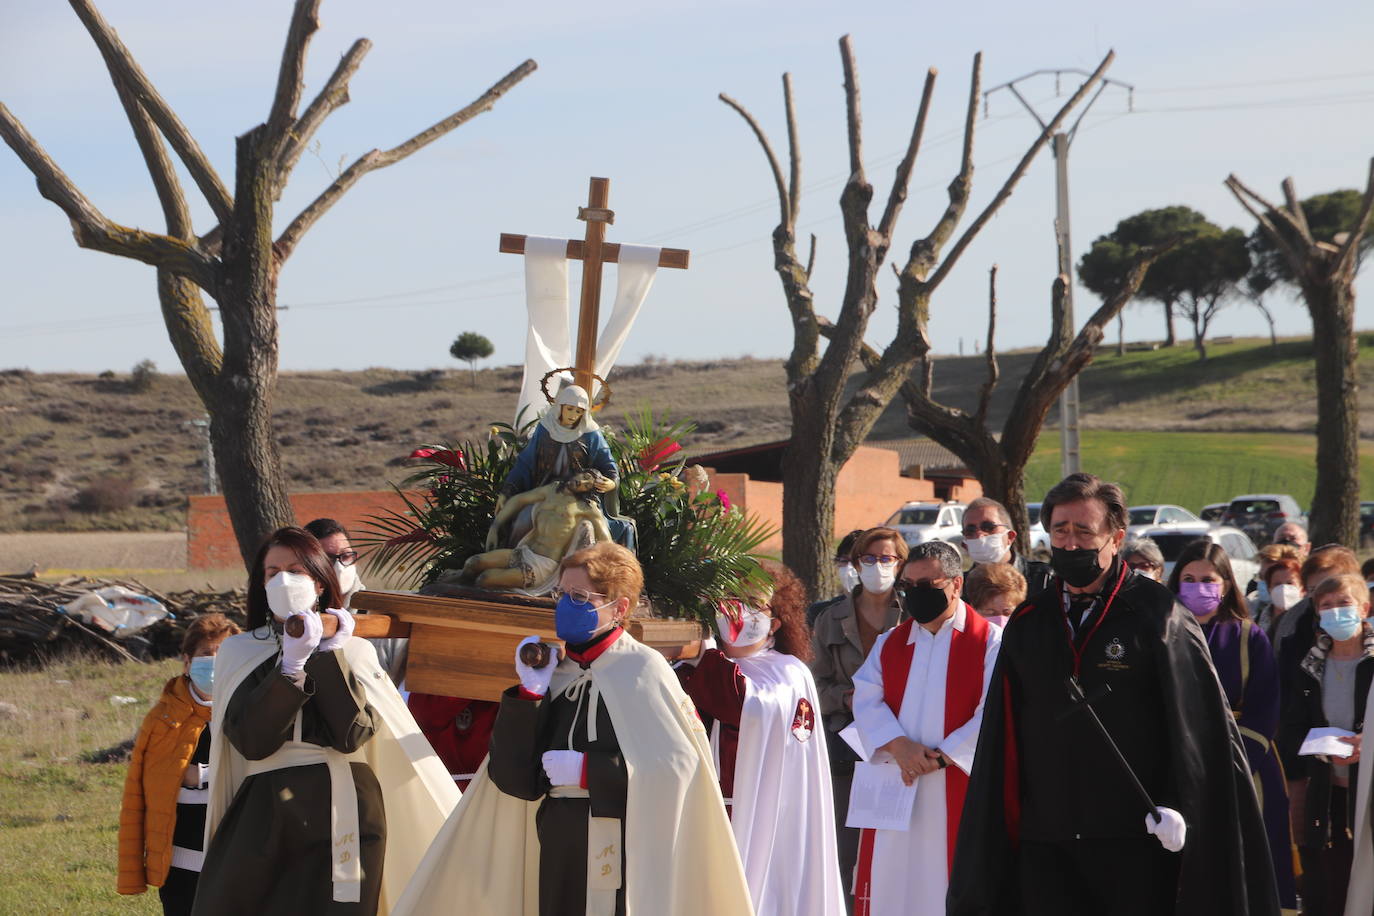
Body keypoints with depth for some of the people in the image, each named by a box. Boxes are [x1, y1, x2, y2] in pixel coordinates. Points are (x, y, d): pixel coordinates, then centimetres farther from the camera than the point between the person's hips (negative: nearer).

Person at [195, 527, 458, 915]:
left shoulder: (354, 652, 9)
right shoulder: (238, 652, 9)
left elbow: (352, 733, -8)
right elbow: (252, 741, -7)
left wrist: (328, 656, -7)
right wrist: (290, 665, -14)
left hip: (343, 814, 0)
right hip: (265, 814, 0)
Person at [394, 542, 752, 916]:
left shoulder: (642, 670, -3)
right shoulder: (553, 674, 12)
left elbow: (679, 764, -14)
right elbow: (515, 780, 5)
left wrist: (588, 769, -12)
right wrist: (529, 696, -4)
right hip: (558, 855, 5)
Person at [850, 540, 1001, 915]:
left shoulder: (990, 641, -1)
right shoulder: (889, 644, 15)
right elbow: (867, 701, 4)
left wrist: (940, 758, -16)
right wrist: (899, 745, -14)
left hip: (956, 793, -4)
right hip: (894, 790, 4)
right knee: (890, 885, 3)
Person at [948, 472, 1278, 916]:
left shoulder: (1156, 616, -1)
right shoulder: (1028, 625, 12)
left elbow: (1197, 723, -5)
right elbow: (1002, 741, 14)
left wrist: (1179, 808, -14)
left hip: (1136, 843, -4)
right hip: (1047, 847, 4)